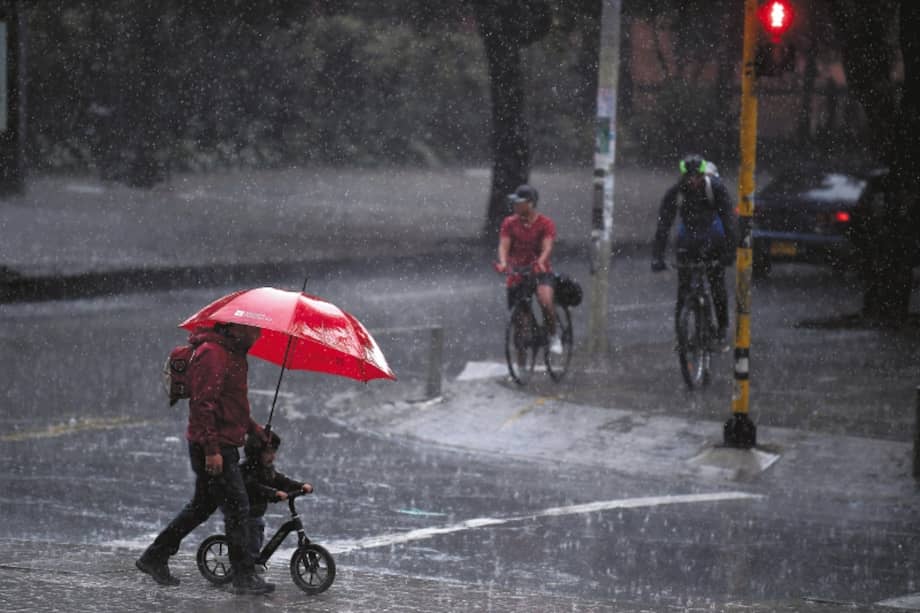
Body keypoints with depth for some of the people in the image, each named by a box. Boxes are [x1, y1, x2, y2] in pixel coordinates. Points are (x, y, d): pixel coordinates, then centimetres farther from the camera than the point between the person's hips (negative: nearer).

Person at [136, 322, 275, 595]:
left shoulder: (233, 354, 16)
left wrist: (252, 427, 19)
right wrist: (211, 449, -25)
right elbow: (202, 403, -22)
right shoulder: (212, 353, -17)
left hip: (224, 444, 11)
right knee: (237, 508, -8)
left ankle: (154, 557, 26)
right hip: (214, 448, -11)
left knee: (202, 505, 18)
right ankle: (244, 577, -3)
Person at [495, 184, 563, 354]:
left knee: (545, 300, -33)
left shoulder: (545, 224, -7)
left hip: (541, 272, -3)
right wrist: (503, 263, -33)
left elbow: (547, 247, -20)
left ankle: (554, 336, -8)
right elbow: (504, 245, -12)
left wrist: (540, 262, -42)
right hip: (517, 274, 3)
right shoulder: (509, 223, 1)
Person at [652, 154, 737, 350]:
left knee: (717, 285, -7)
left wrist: (730, 251, -36)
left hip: (713, 238, -1)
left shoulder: (716, 187, -24)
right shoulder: (675, 192, -22)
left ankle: (723, 331, 6)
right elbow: (663, 224, -24)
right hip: (688, 237, 1)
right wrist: (657, 257, -32)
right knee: (683, 285, -8)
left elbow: (728, 219, -26)